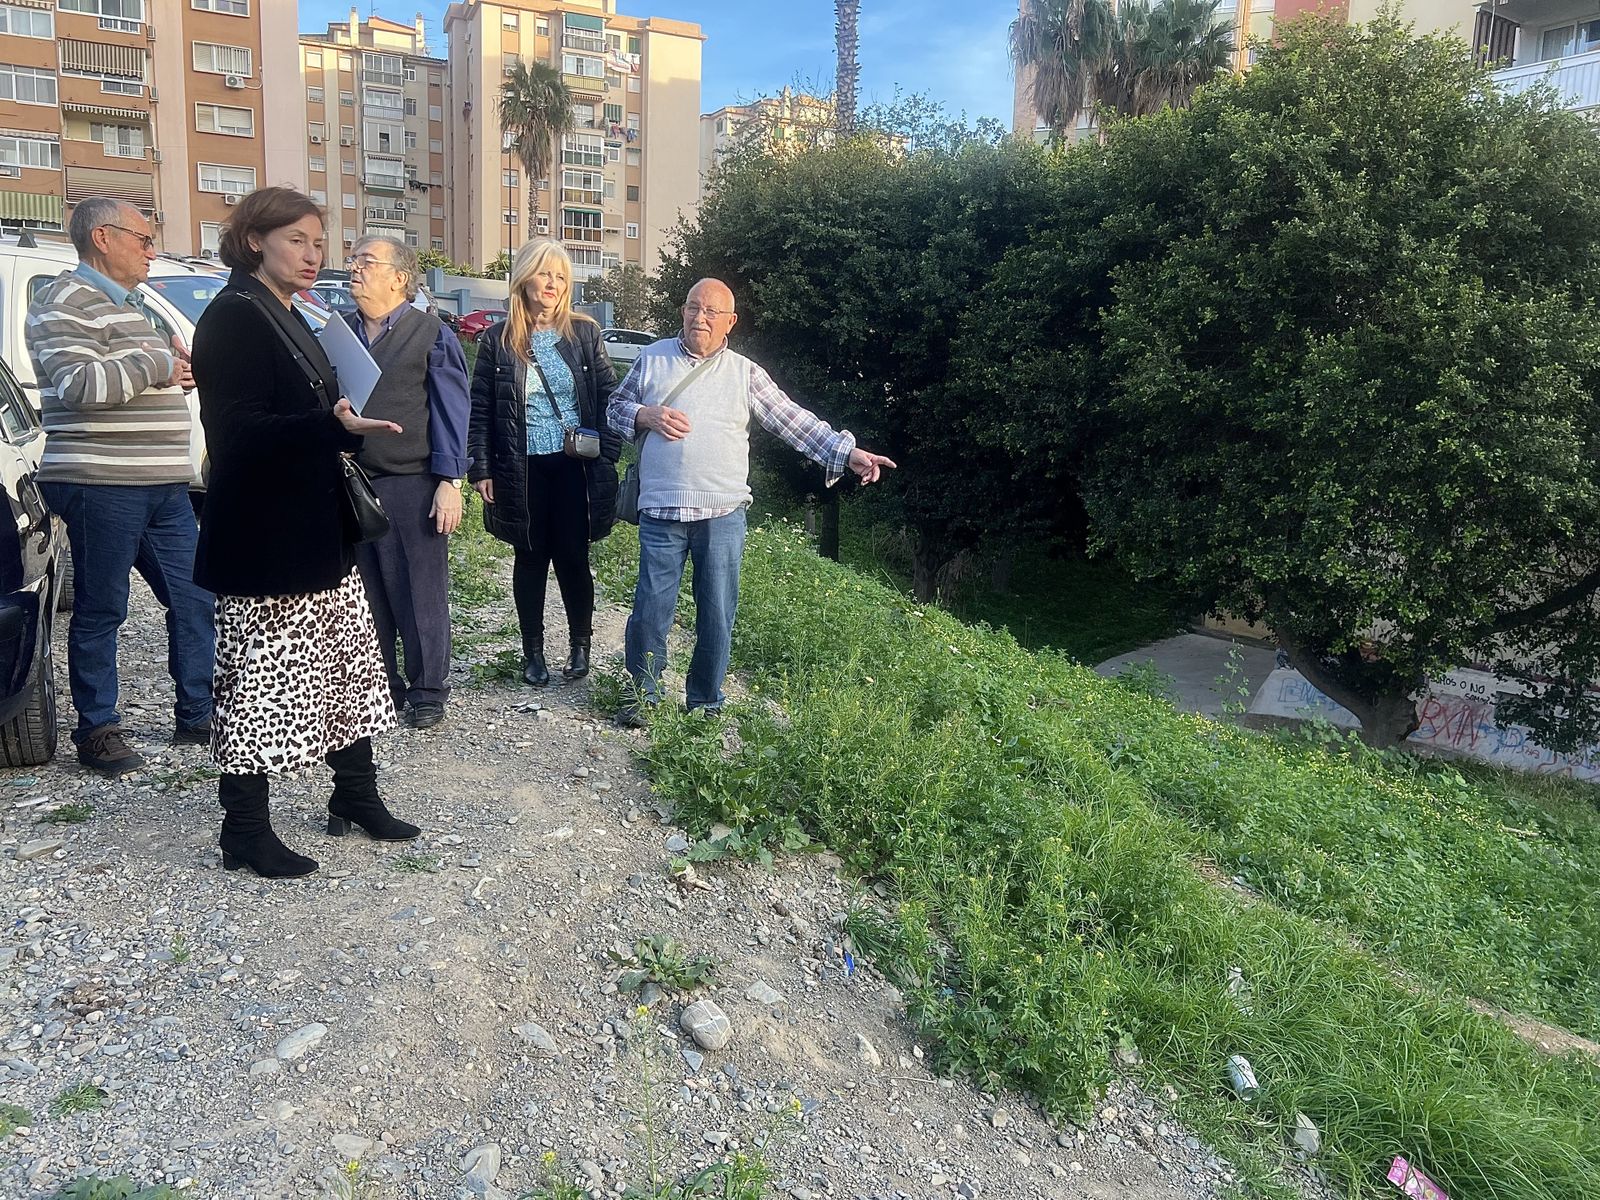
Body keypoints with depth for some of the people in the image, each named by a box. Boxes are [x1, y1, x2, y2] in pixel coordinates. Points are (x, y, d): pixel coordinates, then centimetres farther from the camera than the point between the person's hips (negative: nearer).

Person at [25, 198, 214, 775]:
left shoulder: (127, 305, 22)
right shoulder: (65, 302, -8)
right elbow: (76, 384, -22)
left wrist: (178, 369, 13)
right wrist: (158, 366, -13)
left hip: (164, 487, 9)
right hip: (101, 484, -9)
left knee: (194, 599, 9)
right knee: (101, 611, 0)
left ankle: (197, 715, 20)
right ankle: (97, 729, 12)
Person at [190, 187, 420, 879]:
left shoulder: (288, 319, 15)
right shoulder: (234, 317, -13)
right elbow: (238, 431, -23)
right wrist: (337, 426, -32)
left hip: (315, 534, 10)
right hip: (263, 538, -9)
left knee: (351, 663, 14)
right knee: (260, 681, 0)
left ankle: (355, 797, 28)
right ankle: (243, 835, 14)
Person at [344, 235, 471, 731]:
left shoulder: (431, 335, -1)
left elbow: (451, 410, -5)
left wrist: (450, 482, -11)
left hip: (412, 485, -5)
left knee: (421, 594, 1)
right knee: (367, 594, 12)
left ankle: (427, 691, 13)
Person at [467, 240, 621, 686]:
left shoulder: (584, 333, 2)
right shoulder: (498, 339, 1)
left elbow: (609, 396, 3)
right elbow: (479, 410, 2)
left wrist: (607, 454, -4)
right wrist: (480, 469, -3)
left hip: (574, 466, 0)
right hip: (521, 470, 0)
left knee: (573, 557, 4)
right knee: (530, 559, 10)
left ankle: (580, 644, 23)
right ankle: (533, 652, 22)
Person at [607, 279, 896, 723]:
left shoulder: (746, 374, 5)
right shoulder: (652, 358, 8)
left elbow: (795, 422, 3)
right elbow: (615, 408, 14)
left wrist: (848, 453, -7)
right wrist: (647, 415, -8)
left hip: (722, 515, 0)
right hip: (661, 512, 0)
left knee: (717, 615, 7)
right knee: (650, 609, 4)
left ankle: (705, 701, 24)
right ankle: (643, 692, 25)